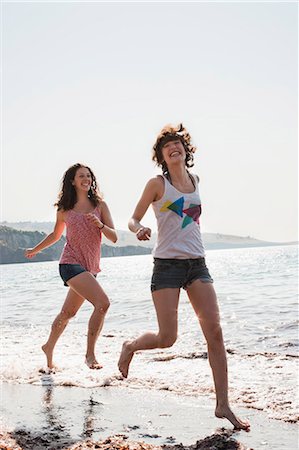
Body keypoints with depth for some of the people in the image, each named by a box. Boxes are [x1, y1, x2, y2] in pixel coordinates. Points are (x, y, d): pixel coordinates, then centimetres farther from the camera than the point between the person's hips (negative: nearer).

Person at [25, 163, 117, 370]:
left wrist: (100, 224, -18)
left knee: (68, 312, 17)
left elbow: (114, 237, 1)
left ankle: (49, 347, 39)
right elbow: (56, 234, 22)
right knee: (102, 303, -23)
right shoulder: (64, 210, 3)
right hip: (71, 264, -4)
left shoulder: (100, 205, 6)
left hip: (90, 267, 4)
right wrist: (35, 250, 33)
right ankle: (90, 355, -14)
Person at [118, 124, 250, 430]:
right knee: (167, 338, -7)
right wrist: (139, 229, -20)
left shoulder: (195, 180, 14)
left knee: (215, 331, -6)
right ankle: (130, 347, 27)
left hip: (197, 264, 5)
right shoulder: (158, 184, -1)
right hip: (167, 264, -5)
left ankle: (223, 405, 1)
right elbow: (133, 219, 0)